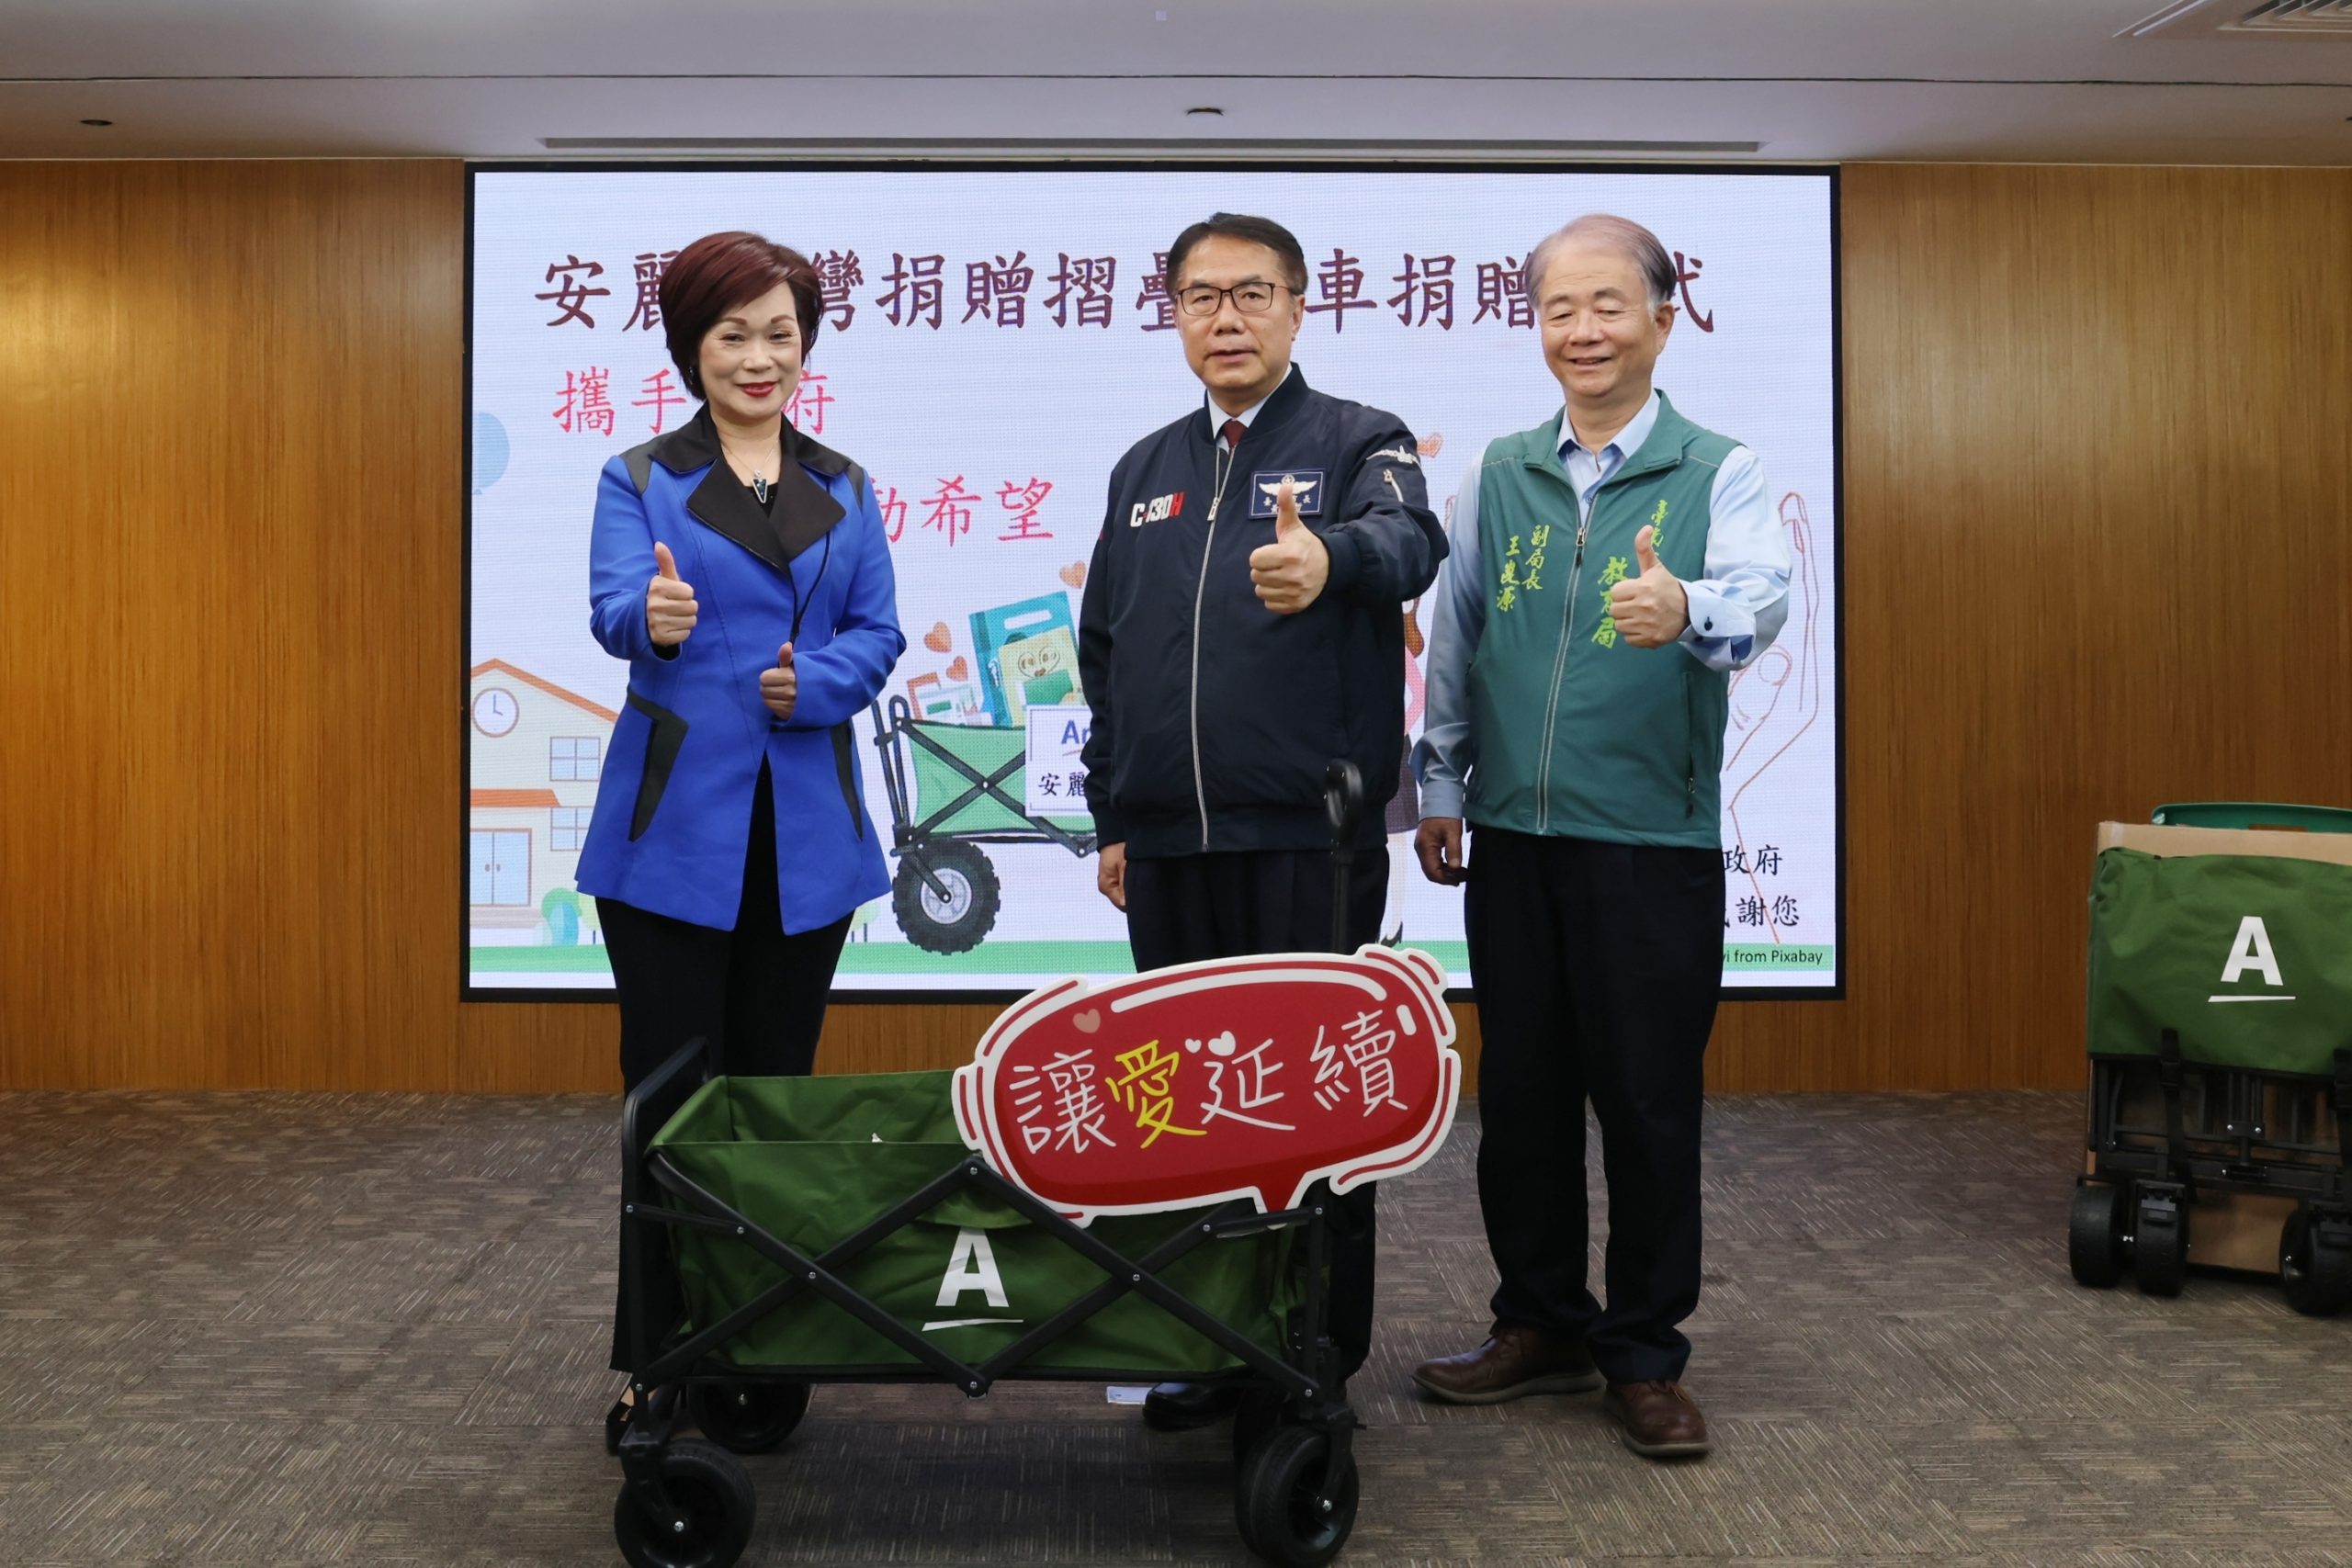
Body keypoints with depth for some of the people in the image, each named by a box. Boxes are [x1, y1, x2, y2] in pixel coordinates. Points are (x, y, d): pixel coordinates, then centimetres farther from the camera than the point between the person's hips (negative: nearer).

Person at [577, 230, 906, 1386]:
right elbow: (614, 607, -13)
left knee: (775, 1085, 9)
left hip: (807, 833, 3)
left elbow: (877, 634, 7)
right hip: (675, 828, -3)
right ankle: (655, 1356, 10)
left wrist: (817, 680, -14)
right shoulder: (639, 479, 4)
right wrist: (653, 619, -36)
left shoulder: (844, 490, 13)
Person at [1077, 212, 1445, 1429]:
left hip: (1310, 838, -5)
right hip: (1168, 847, 5)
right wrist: (1109, 816, 15)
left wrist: (1329, 557, -46)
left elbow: (1406, 540, -23)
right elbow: (1104, 654, 20)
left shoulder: (1357, 441, 1)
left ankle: (1321, 1353, 16)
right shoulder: (1145, 469, 17)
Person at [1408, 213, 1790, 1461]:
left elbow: (1759, 598, -20)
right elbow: (1453, 639, 13)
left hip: (1654, 839, -3)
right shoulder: (1500, 473, 9)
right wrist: (1439, 786, 11)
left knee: (1650, 1102, 3)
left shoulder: (1715, 470, -1)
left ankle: (1645, 1355, 18)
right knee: (1520, 1090, 11)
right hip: (1515, 834, 4)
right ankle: (1542, 1325, 27)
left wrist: (1687, 608, -41)